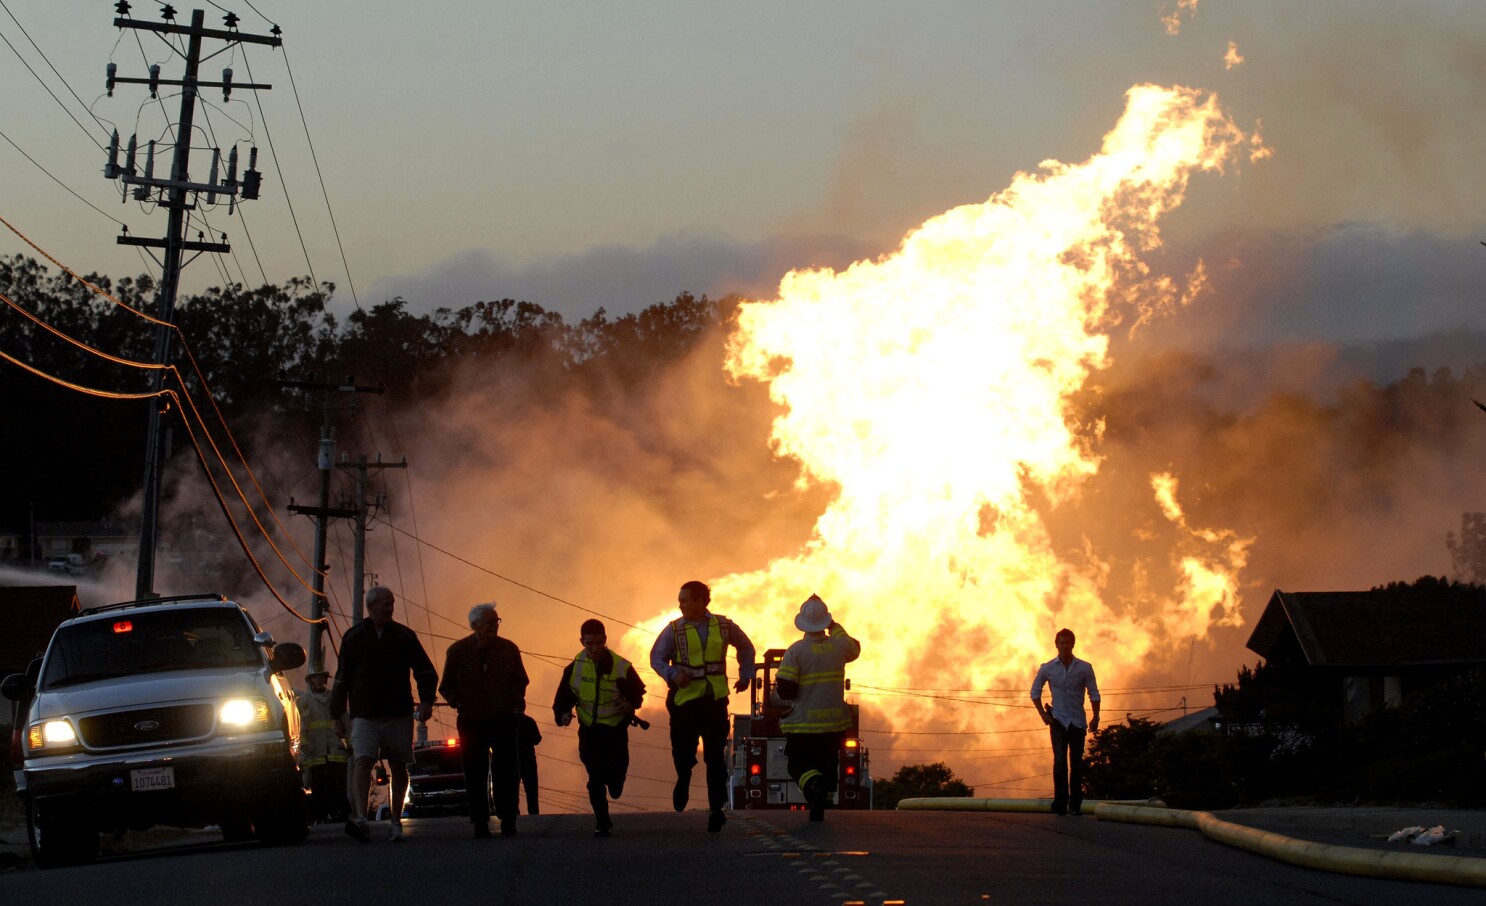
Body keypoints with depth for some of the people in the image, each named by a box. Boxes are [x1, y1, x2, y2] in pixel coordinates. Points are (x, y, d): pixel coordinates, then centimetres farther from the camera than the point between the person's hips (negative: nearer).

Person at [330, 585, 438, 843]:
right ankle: (360, 818, -32)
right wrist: (337, 715, 11)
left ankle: (396, 823, 14)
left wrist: (426, 700, -6)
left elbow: (425, 671, 11)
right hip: (364, 715, -1)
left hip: (399, 714, 2)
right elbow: (342, 679, 13)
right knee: (362, 762, -19)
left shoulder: (404, 636, 7)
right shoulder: (353, 637, 7)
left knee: (398, 768, 4)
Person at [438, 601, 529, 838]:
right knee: (475, 775, 1)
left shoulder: (509, 649, -2)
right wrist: (459, 703, -8)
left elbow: (520, 681, 11)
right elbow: (447, 687, 8)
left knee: (506, 773, -4)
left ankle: (507, 819, 4)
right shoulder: (457, 652, -3)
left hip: (504, 720, 0)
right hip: (471, 723, 0)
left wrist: (516, 701, -6)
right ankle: (480, 822, 7)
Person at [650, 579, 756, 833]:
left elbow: (745, 647, 21)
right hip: (684, 698, -1)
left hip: (715, 699, 1)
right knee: (683, 751, -3)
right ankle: (683, 779, 31)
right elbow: (656, 657, 2)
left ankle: (716, 808, 1)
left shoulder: (723, 626, 4)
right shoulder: (674, 630, -1)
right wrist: (673, 674, -15)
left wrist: (745, 676, 15)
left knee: (715, 756, -2)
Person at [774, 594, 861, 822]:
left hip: (802, 724, -3)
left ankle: (814, 784, -26)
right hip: (834, 722, 3)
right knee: (827, 764, 18)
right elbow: (855, 648, 24)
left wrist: (778, 686, 7)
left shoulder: (796, 651, -14)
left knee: (799, 765, 5)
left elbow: (784, 690, -16)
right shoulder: (838, 646, -2)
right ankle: (819, 808, 16)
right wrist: (835, 627, 32)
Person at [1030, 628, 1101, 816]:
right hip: (1058, 721, -1)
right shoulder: (1047, 669, 1)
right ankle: (1060, 803, -14)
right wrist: (1043, 714, 2)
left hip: (1077, 722, 1)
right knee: (1060, 761, -13)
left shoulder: (1084, 668, 0)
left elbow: (1093, 693, 7)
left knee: (1076, 764, 4)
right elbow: (1035, 691, 13)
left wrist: (1095, 717, -2)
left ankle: (1075, 804, 9)